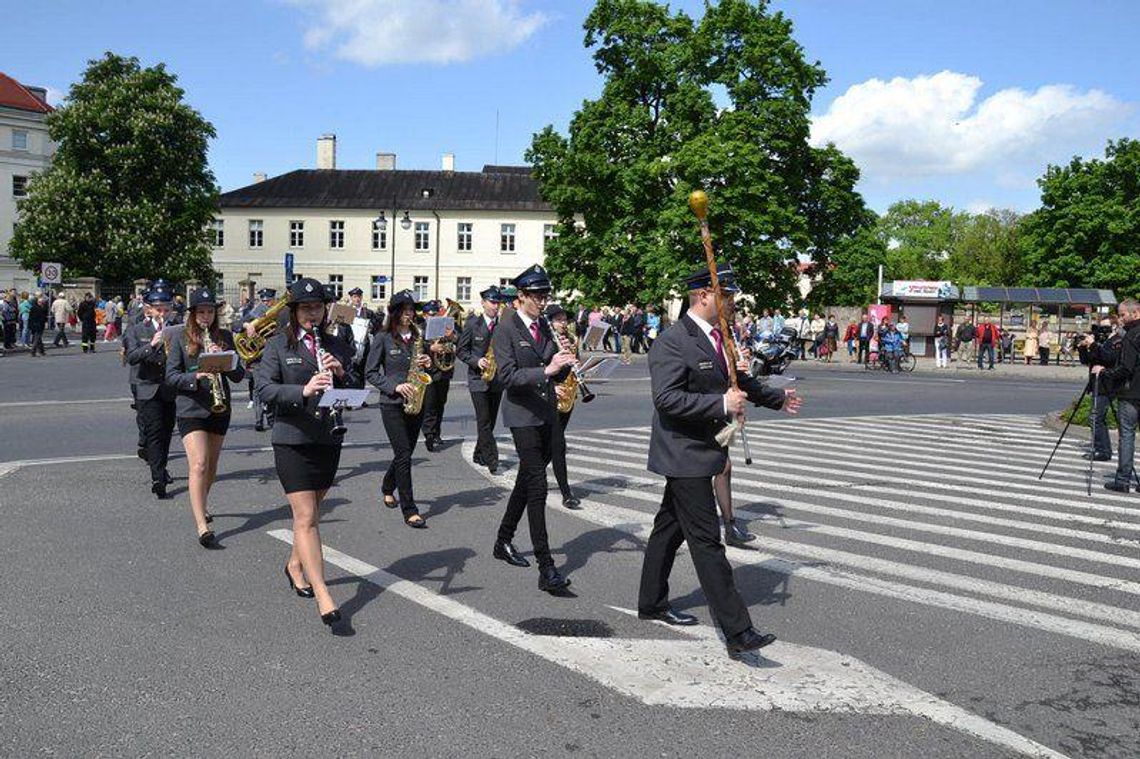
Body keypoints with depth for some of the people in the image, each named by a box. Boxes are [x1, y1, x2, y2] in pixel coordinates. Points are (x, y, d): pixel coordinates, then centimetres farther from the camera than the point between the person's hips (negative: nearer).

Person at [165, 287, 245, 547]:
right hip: (190, 407, -4)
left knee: (212, 465, 16)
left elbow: (238, 375, 4)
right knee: (199, 464, -15)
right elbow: (171, 375, -5)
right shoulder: (179, 336, -1)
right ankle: (202, 525, -17)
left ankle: (202, 504, 42)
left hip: (220, 408, 4)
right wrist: (196, 376, -22)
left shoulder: (225, 337, 7)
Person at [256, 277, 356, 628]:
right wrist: (303, 390, -26)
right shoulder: (278, 345, -1)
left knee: (311, 512, 16)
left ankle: (295, 565, 40)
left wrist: (341, 373, -11)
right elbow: (263, 388, -11)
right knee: (306, 517, -9)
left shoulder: (337, 346, 10)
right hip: (292, 441, -4)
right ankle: (322, 595, -11)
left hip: (328, 440, 4)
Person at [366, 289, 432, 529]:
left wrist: (428, 362, -3)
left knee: (405, 453, 13)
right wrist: (395, 386, -17)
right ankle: (410, 511, -7)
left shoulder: (418, 336, 10)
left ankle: (387, 488, 40)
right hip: (392, 403, -5)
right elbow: (371, 373, -4)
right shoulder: (382, 338, -4)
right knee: (404, 455, -10)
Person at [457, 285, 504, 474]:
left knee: (490, 421, 11)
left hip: (497, 380, 3)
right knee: (484, 421, -9)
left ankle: (479, 455, 26)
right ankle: (492, 459, -9)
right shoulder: (472, 324, -1)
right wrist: (476, 361, -15)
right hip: (478, 379, -3)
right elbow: (460, 350, 1)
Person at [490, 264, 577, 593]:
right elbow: (507, 376, -18)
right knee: (537, 487, -12)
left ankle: (504, 541, 33)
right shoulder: (506, 329, -9)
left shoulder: (546, 326, 11)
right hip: (523, 415, -7)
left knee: (527, 481, 16)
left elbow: (554, 375, 14)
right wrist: (546, 370, -27)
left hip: (547, 414, 7)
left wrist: (564, 364, -7)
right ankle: (546, 568, -12)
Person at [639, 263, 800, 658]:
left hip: (703, 451, 10)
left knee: (670, 527, 20)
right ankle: (737, 631, -7)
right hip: (684, 455, -10)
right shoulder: (672, 343, -19)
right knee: (706, 540, -8)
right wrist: (721, 404, -29)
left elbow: (739, 380, 27)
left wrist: (777, 398, 38)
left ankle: (652, 603, 34)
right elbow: (666, 398, -27)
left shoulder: (720, 337, 11)